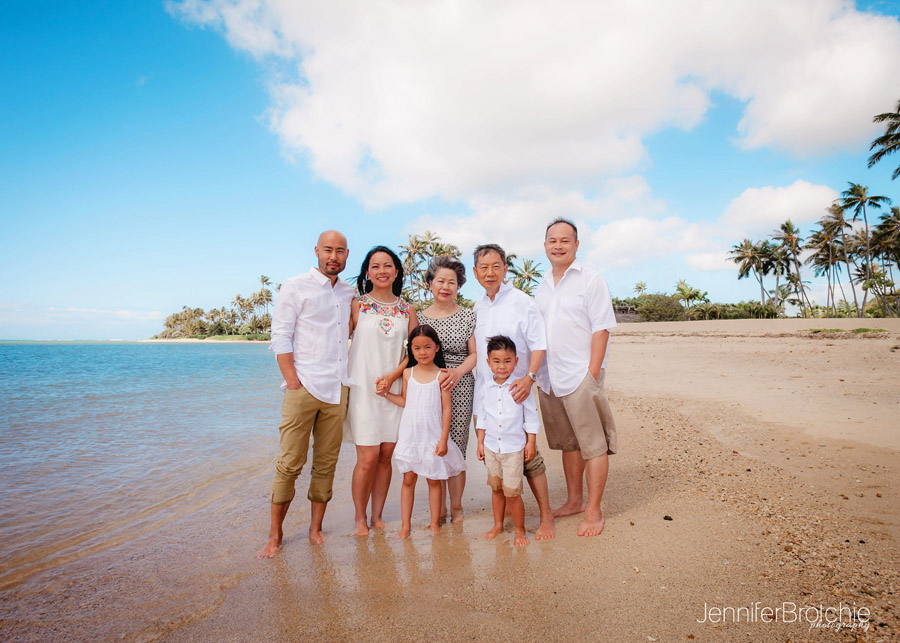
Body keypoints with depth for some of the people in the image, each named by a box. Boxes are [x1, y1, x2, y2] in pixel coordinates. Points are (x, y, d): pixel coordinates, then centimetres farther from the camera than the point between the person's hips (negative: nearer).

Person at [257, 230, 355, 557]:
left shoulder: (349, 293, 16)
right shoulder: (295, 287, 1)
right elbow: (280, 337, -5)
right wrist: (293, 382, -12)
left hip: (337, 390, 5)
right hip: (303, 388, -4)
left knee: (326, 463, 8)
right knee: (290, 464, -1)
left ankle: (316, 529, 21)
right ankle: (275, 536, 13)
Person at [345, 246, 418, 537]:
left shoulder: (407, 310, 9)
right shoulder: (356, 305, 2)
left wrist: (393, 374, -6)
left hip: (394, 390, 3)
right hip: (362, 389, -3)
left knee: (386, 456, 7)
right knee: (368, 457, -4)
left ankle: (377, 516, 22)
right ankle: (360, 518, 15)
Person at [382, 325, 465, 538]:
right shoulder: (408, 373, 3)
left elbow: (446, 409, -7)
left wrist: (443, 439, -9)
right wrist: (385, 393, 0)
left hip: (433, 436, -2)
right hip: (410, 435, 3)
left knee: (434, 480, 8)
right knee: (408, 479, 8)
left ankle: (435, 523, 21)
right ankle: (405, 524, 19)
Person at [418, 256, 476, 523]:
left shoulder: (467, 315, 5)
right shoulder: (419, 317, 8)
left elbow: (475, 354, 3)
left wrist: (458, 371, -15)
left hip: (459, 388, -1)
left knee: (457, 448, 0)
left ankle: (456, 507, 18)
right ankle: (438, 509, 19)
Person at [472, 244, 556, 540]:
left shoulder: (522, 302, -6)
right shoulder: (478, 308, 13)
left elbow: (539, 345, -9)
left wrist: (529, 376, -23)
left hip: (513, 393, -6)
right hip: (483, 396, 6)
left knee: (526, 454, -2)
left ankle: (546, 517, 14)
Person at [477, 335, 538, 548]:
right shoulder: (487, 389, 1)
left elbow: (531, 416, -2)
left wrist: (531, 443, -2)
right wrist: (480, 443, 11)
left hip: (513, 447, -4)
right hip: (491, 446, 4)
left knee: (512, 492, -3)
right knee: (496, 488, 16)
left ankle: (520, 530, 17)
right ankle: (498, 525, 33)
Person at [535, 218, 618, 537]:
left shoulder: (590, 280, -4)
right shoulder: (542, 287, 15)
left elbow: (601, 329, -9)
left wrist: (592, 373, -16)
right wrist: (536, 373, 11)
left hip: (580, 376, -6)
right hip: (548, 379, 7)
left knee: (593, 444, 0)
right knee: (567, 443, 16)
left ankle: (593, 512, 11)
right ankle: (574, 500, 30)